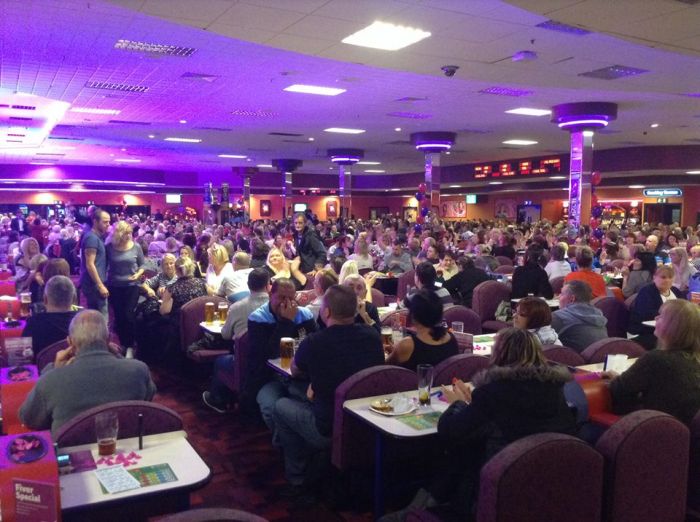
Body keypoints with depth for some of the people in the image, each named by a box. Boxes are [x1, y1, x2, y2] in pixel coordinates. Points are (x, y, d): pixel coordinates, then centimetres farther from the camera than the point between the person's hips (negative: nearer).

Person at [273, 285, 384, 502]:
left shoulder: (313, 342, -19)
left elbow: (295, 371, 3)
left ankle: (298, 479, 27)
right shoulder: (373, 336, -6)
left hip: (329, 432, -5)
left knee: (281, 406, 18)